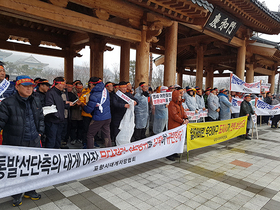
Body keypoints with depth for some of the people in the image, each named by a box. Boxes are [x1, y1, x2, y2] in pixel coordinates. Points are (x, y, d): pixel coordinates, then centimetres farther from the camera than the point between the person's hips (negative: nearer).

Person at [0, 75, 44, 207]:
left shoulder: (36, 101, 7)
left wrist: (40, 132, 11)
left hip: (34, 142, 5)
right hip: (15, 144, -5)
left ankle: (30, 191, 37)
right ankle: (17, 195, 32)